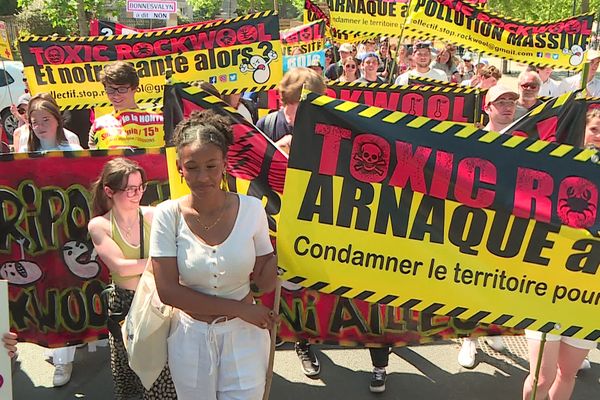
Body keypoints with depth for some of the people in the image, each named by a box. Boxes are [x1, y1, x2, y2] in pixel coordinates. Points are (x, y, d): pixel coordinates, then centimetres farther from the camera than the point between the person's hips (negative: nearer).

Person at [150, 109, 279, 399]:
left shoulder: (251, 209, -10)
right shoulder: (168, 215, -12)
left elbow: (264, 283, -6)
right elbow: (168, 290, -15)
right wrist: (239, 308, -15)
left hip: (244, 335, 0)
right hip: (191, 336, 0)